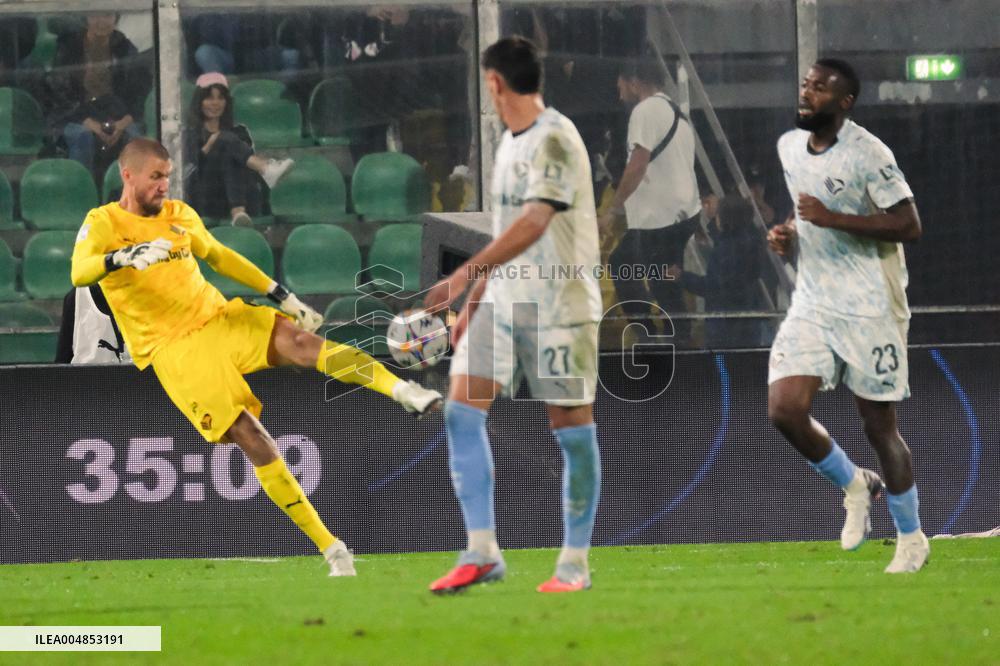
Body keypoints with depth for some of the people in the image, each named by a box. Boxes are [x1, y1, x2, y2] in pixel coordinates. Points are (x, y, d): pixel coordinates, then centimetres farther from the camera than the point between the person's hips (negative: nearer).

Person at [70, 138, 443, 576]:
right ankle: (332, 550, -13)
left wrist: (280, 295, 19)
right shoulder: (102, 224, -5)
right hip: (174, 349, -5)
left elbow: (219, 256, 25)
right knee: (251, 438, -16)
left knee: (299, 339, -26)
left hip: (218, 318, 5)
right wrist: (125, 257, -43)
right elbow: (78, 274, -23)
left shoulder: (180, 214, 12)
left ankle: (404, 391, -41)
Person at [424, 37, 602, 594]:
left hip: (561, 304, -8)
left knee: (572, 424, -1)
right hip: (503, 302, 8)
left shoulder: (554, 139, -14)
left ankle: (575, 563, 6)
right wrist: (474, 302, 21)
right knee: (462, 412, -4)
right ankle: (482, 553, -2)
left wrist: (467, 275, -32)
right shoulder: (511, 142, 15)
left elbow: (533, 224, -25)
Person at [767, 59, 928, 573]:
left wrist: (831, 219, -23)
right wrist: (788, 235, 4)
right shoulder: (789, 146, 9)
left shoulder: (867, 153, -14)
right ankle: (854, 485, 16)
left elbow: (909, 226, -17)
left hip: (869, 310, -6)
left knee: (879, 425, 0)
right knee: (783, 409, -12)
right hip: (812, 304, 6)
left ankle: (912, 538, 20)